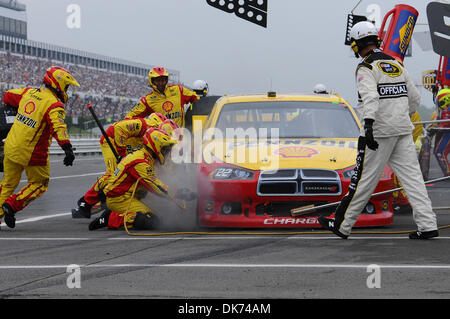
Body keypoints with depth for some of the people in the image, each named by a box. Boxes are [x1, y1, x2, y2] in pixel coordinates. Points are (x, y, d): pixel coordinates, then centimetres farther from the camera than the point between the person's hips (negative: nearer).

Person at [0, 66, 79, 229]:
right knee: (39, 184, 15)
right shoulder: (54, 105, -17)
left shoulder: (28, 92, 3)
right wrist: (67, 148, -43)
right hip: (33, 154, -6)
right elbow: (58, 127, -33)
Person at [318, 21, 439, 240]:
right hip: (404, 131, 6)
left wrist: (368, 125, -35)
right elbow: (414, 98, 18)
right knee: (412, 176, 4)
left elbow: (370, 97, -25)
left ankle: (342, 225, 9)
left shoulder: (366, 68, -8)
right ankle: (428, 225, -3)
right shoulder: (397, 65, 13)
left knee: (364, 179, 0)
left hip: (380, 132, -6)